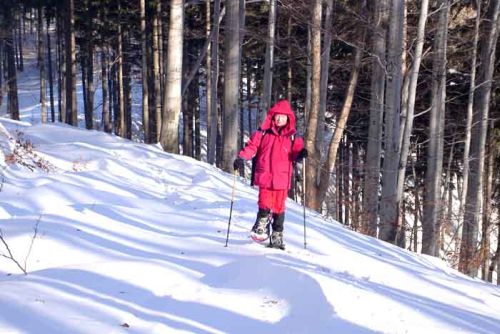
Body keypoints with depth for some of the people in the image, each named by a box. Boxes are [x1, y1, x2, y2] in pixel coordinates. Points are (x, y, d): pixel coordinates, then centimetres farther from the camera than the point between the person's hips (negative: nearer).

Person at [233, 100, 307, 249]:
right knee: (265, 205, -8)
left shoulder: (292, 137, 8)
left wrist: (301, 153, -16)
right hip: (265, 176, -1)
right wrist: (241, 158, -10)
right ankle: (261, 229, 13)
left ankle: (277, 236, 16)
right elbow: (252, 146, 3)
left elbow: (295, 153, 6)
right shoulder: (263, 133, 5)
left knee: (279, 207, 5)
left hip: (282, 178, 1)